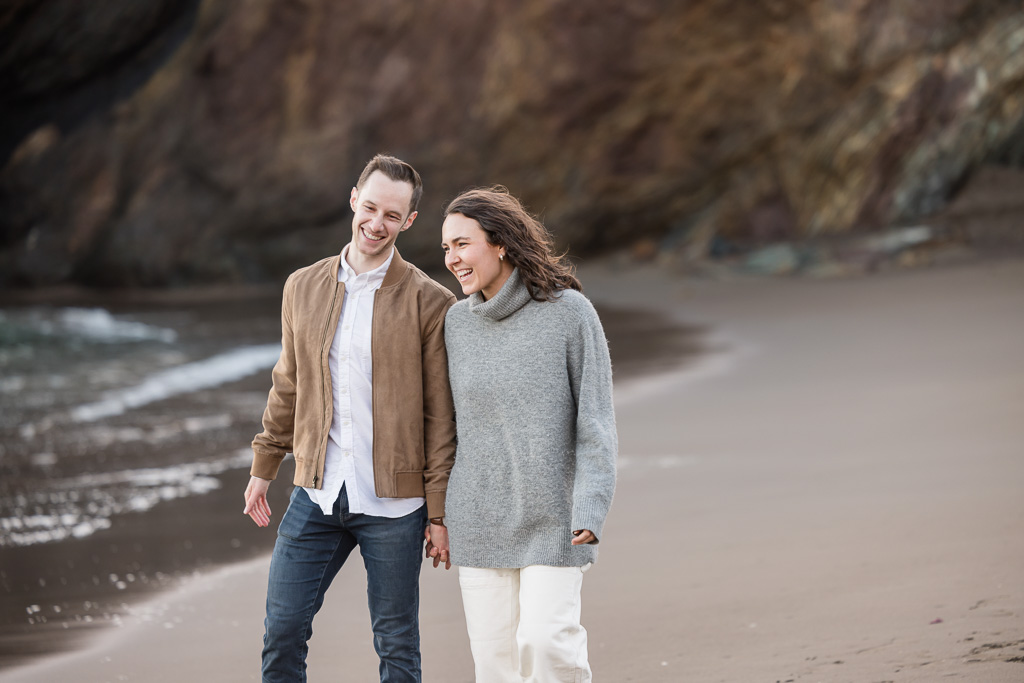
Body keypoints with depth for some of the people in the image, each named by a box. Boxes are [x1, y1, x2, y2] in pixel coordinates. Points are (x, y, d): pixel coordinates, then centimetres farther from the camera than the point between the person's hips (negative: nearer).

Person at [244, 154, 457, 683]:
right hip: (316, 496, 3)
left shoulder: (430, 303, -5)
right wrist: (263, 466, 18)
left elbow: (441, 416, -4)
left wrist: (440, 512, -6)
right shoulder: (303, 287, 8)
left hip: (392, 504, -3)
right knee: (283, 630, 1)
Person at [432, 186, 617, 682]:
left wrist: (591, 510, -17)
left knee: (545, 642, -15)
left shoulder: (569, 312, -8)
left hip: (554, 521, -4)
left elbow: (595, 422, -8)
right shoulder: (458, 322, 4)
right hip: (480, 522, 4)